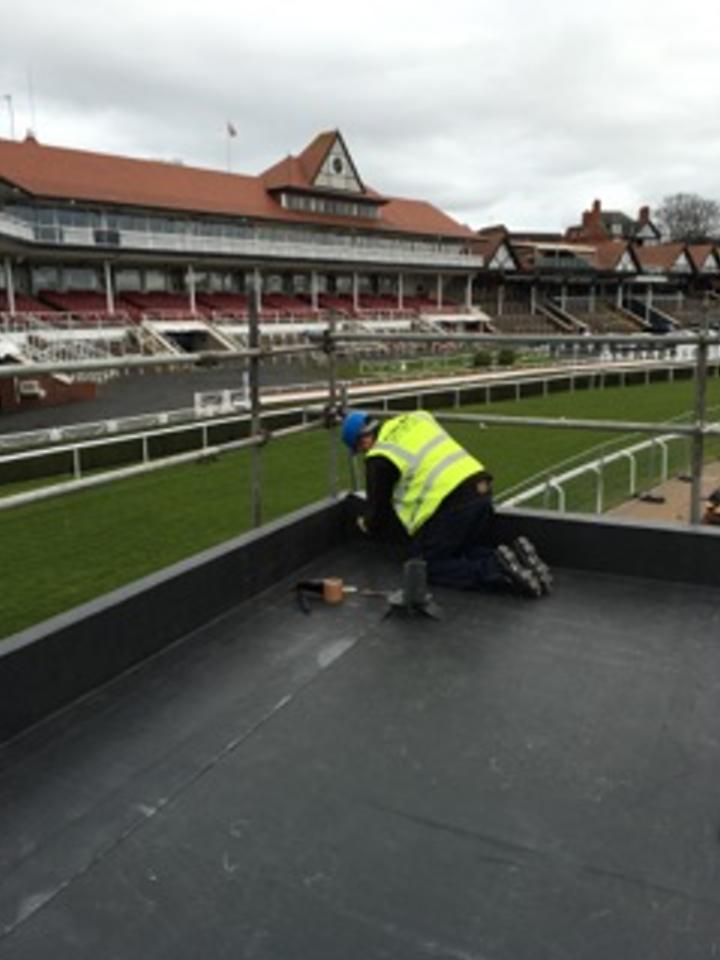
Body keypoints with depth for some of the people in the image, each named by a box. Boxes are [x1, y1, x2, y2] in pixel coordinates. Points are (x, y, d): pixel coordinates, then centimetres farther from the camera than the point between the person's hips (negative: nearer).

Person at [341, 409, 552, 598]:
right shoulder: (415, 418, 19)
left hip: (450, 504, -8)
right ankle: (515, 554, -4)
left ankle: (499, 568, -13)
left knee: (431, 568, 6)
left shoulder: (379, 458, -1)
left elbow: (378, 508, 7)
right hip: (481, 488, 8)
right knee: (477, 553, 24)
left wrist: (369, 525, 31)